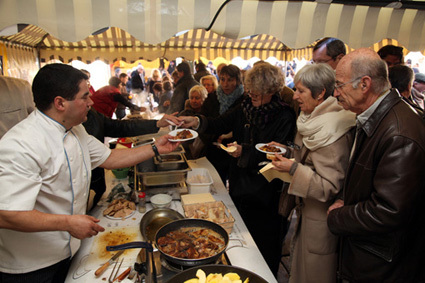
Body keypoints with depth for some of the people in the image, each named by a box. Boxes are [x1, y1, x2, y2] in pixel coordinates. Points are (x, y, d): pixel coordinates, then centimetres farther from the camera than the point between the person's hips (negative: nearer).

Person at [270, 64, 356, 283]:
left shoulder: (332, 133, -26)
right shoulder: (314, 120, 4)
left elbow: (330, 187, -26)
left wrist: (294, 169, -30)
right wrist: (287, 151, 5)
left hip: (320, 222, -9)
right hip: (307, 213, 9)